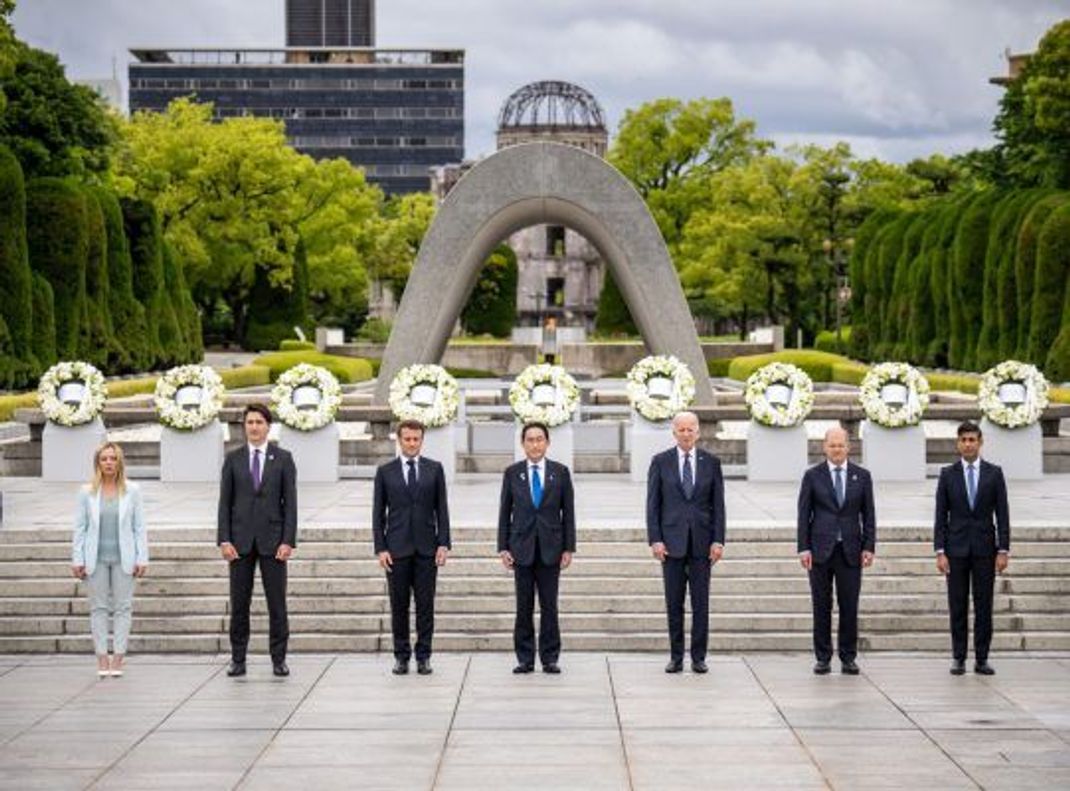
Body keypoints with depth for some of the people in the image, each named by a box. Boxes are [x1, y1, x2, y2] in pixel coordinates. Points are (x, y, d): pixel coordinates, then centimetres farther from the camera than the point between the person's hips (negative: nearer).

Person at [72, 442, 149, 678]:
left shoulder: (131, 491, 2)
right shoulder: (87, 492, 3)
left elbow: (139, 527, 2)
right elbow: (80, 528, 5)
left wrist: (142, 559, -3)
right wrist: (77, 560, 0)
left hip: (123, 558, 0)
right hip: (96, 558, 0)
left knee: (123, 607, -1)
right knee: (98, 607, 2)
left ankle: (118, 658, 3)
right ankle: (102, 659, 5)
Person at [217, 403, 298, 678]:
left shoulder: (283, 459, 3)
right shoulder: (233, 459, 7)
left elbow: (290, 502, 0)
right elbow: (225, 502, 5)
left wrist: (288, 541, -9)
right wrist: (224, 539, -5)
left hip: (272, 540, -1)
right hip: (240, 540, 1)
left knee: (277, 603, 0)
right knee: (239, 603, 3)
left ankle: (279, 659, 6)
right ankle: (238, 660, 9)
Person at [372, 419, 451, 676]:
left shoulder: (434, 469, 6)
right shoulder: (385, 471, 4)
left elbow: (442, 509, 5)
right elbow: (378, 513, 4)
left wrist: (443, 544, -4)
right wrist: (380, 548, -4)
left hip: (426, 548, 0)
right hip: (396, 548, 0)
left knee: (425, 605, 1)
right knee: (399, 605, 3)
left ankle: (423, 656, 8)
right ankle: (401, 656, 11)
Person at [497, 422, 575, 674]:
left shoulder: (560, 472, 4)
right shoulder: (512, 473, 5)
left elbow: (568, 512, 4)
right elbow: (505, 512, 6)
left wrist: (568, 548, -1)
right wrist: (503, 548, 0)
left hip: (550, 548, 0)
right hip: (522, 548, 0)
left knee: (549, 606, 1)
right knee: (524, 606, 3)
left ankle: (550, 658, 7)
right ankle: (525, 658, 8)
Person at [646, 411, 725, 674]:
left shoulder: (711, 462, 5)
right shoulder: (660, 462, 3)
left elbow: (718, 504, 4)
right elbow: (653, 504, 2)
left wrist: (718, 540, -4)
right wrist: (655, 539, -6)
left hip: (702, 541, 0)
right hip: (672, 541, 0)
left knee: (701, 603, 2)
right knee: (674, 603, 4)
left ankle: (698, 657, 8)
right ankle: (676, 657, 10)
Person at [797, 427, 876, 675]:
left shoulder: (862, 476, 7)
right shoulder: (812, 476, 3)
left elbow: (868, 514, 7)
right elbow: (804, 514, 1)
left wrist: (869, 547, -1)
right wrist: (803, 548, -6)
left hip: (850, 550, 1)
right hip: (820, 549, -1)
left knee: (850, 606, 1)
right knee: (821, 606, 2)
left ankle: (848, 658, 10)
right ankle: (823, 658, 9)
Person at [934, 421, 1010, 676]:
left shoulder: (994, 473, 4)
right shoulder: (948, 474, 4)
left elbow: (1002, 514, 2)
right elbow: (940, 516, 3)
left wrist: (1003, 550, -5)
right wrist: (940, 551, -5)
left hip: (984, 548, 0)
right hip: (957, 548, 0)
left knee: (984, 606, 1)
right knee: (957, 607, 2)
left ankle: (982, 659, 6)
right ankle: (958, 659, 7)